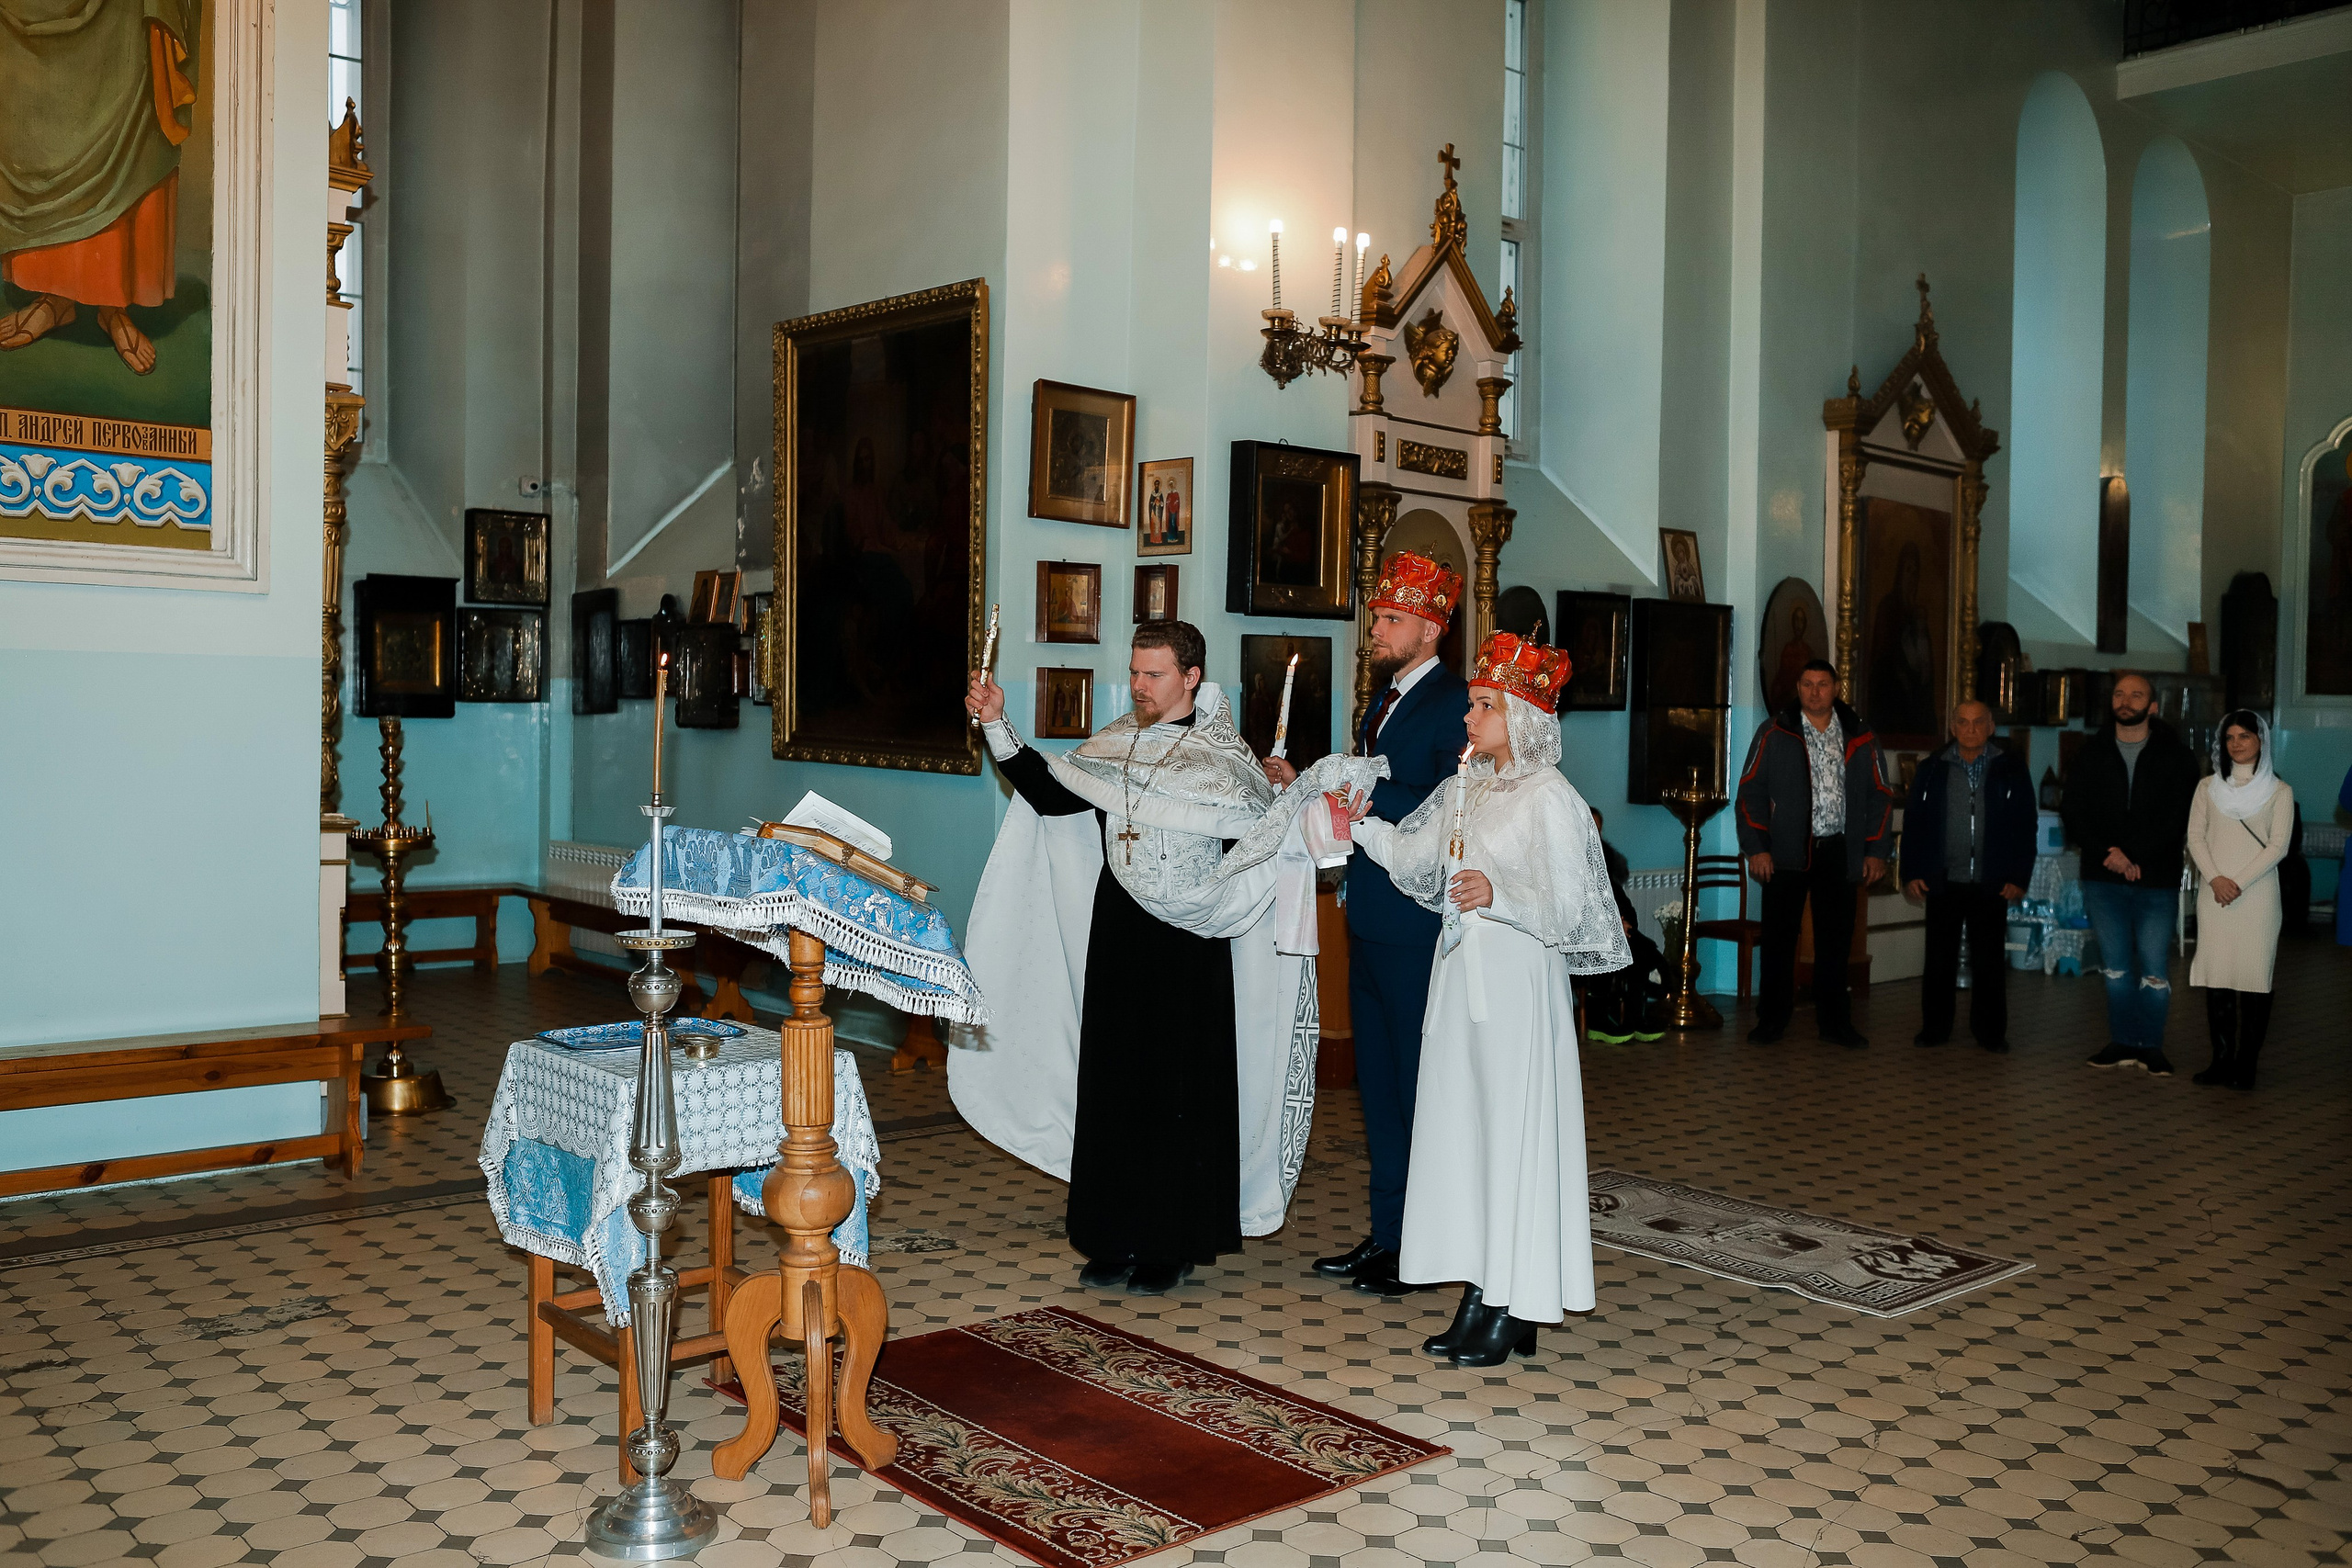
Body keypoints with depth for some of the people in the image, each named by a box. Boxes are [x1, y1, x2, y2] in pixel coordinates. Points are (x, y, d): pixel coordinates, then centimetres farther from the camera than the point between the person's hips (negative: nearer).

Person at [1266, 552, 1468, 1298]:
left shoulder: (1453, 702, -11)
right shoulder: (1385, 702, 18)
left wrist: (1368, 796, -22)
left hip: (1416, 927, -9)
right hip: (1371, 921, 9)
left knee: (1419, 1087, 0)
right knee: (1377, 1082, 15)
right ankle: (1386, 1237, 25)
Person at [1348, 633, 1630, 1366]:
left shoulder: (1550, 799, -11)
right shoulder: (1466, 789, 12)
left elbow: (1566, 904, -17)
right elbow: (1412, 852, 21)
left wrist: (1501, 894, -32)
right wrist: (1361, 827, 9)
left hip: (1518, 977, -8)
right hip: (1461, 970, 8)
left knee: (1513, 1130, -2)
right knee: (1462, 1125, 10)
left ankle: (1513, 1311, 8)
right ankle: (1479, 1297, 20)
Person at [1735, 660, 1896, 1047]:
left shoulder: (1860, 738, 9)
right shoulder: (1774, 734, 2)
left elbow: (1879, 796, 12)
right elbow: (1751, 792, -1)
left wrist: (1876, 851, 5)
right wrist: (1756, 848, -8)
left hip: (1838, 852, 2)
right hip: (1786, 852, -2)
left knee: (1835, 939, 6)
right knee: (1779, 936, 1)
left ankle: (1834, 1020, 16)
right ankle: (1772, 1019, 11)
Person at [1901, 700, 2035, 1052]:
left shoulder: (2011, 769, 3)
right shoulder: (1932, 769, 6)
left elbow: (2025, 826, 2)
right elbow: (1913, 822, 6)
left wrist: (2019, 877, -4)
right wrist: (1912, 873, -1)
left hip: (1991, 885, -1)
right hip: (1943, 881, 1)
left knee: (1989, 960, 5)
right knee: (1939, 958, 6)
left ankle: (1990, 1031, 15)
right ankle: (1934, 1028, 15)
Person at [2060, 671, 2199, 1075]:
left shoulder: (2175, 757, 2)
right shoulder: (2091, 753, 9)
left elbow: (2180, 818, -5)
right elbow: (2074, 811, 4)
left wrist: (2135, 855, -14)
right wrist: (2109, 853, -10)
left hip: (2157, 879, -2)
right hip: (2102, 879, 2)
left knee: (2154, 968, -2)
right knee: (2115, 965, 7)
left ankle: (2150, 1046, 9)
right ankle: (2123, 1043, 16)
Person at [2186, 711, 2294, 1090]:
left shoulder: (2278, 791, 5)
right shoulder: (2208, 786, 12)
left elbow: (2278, 846, -3)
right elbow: (2196, 836, 6)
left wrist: (2239, 882, -12)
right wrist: (2215, 879, -9)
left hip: (2257, 894, -2)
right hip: (2214, 894, 2)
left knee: (2253, 977, -4)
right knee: (2216, 976, 1)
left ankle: (2246, 1065, 0)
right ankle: (2221, 1059, 7)